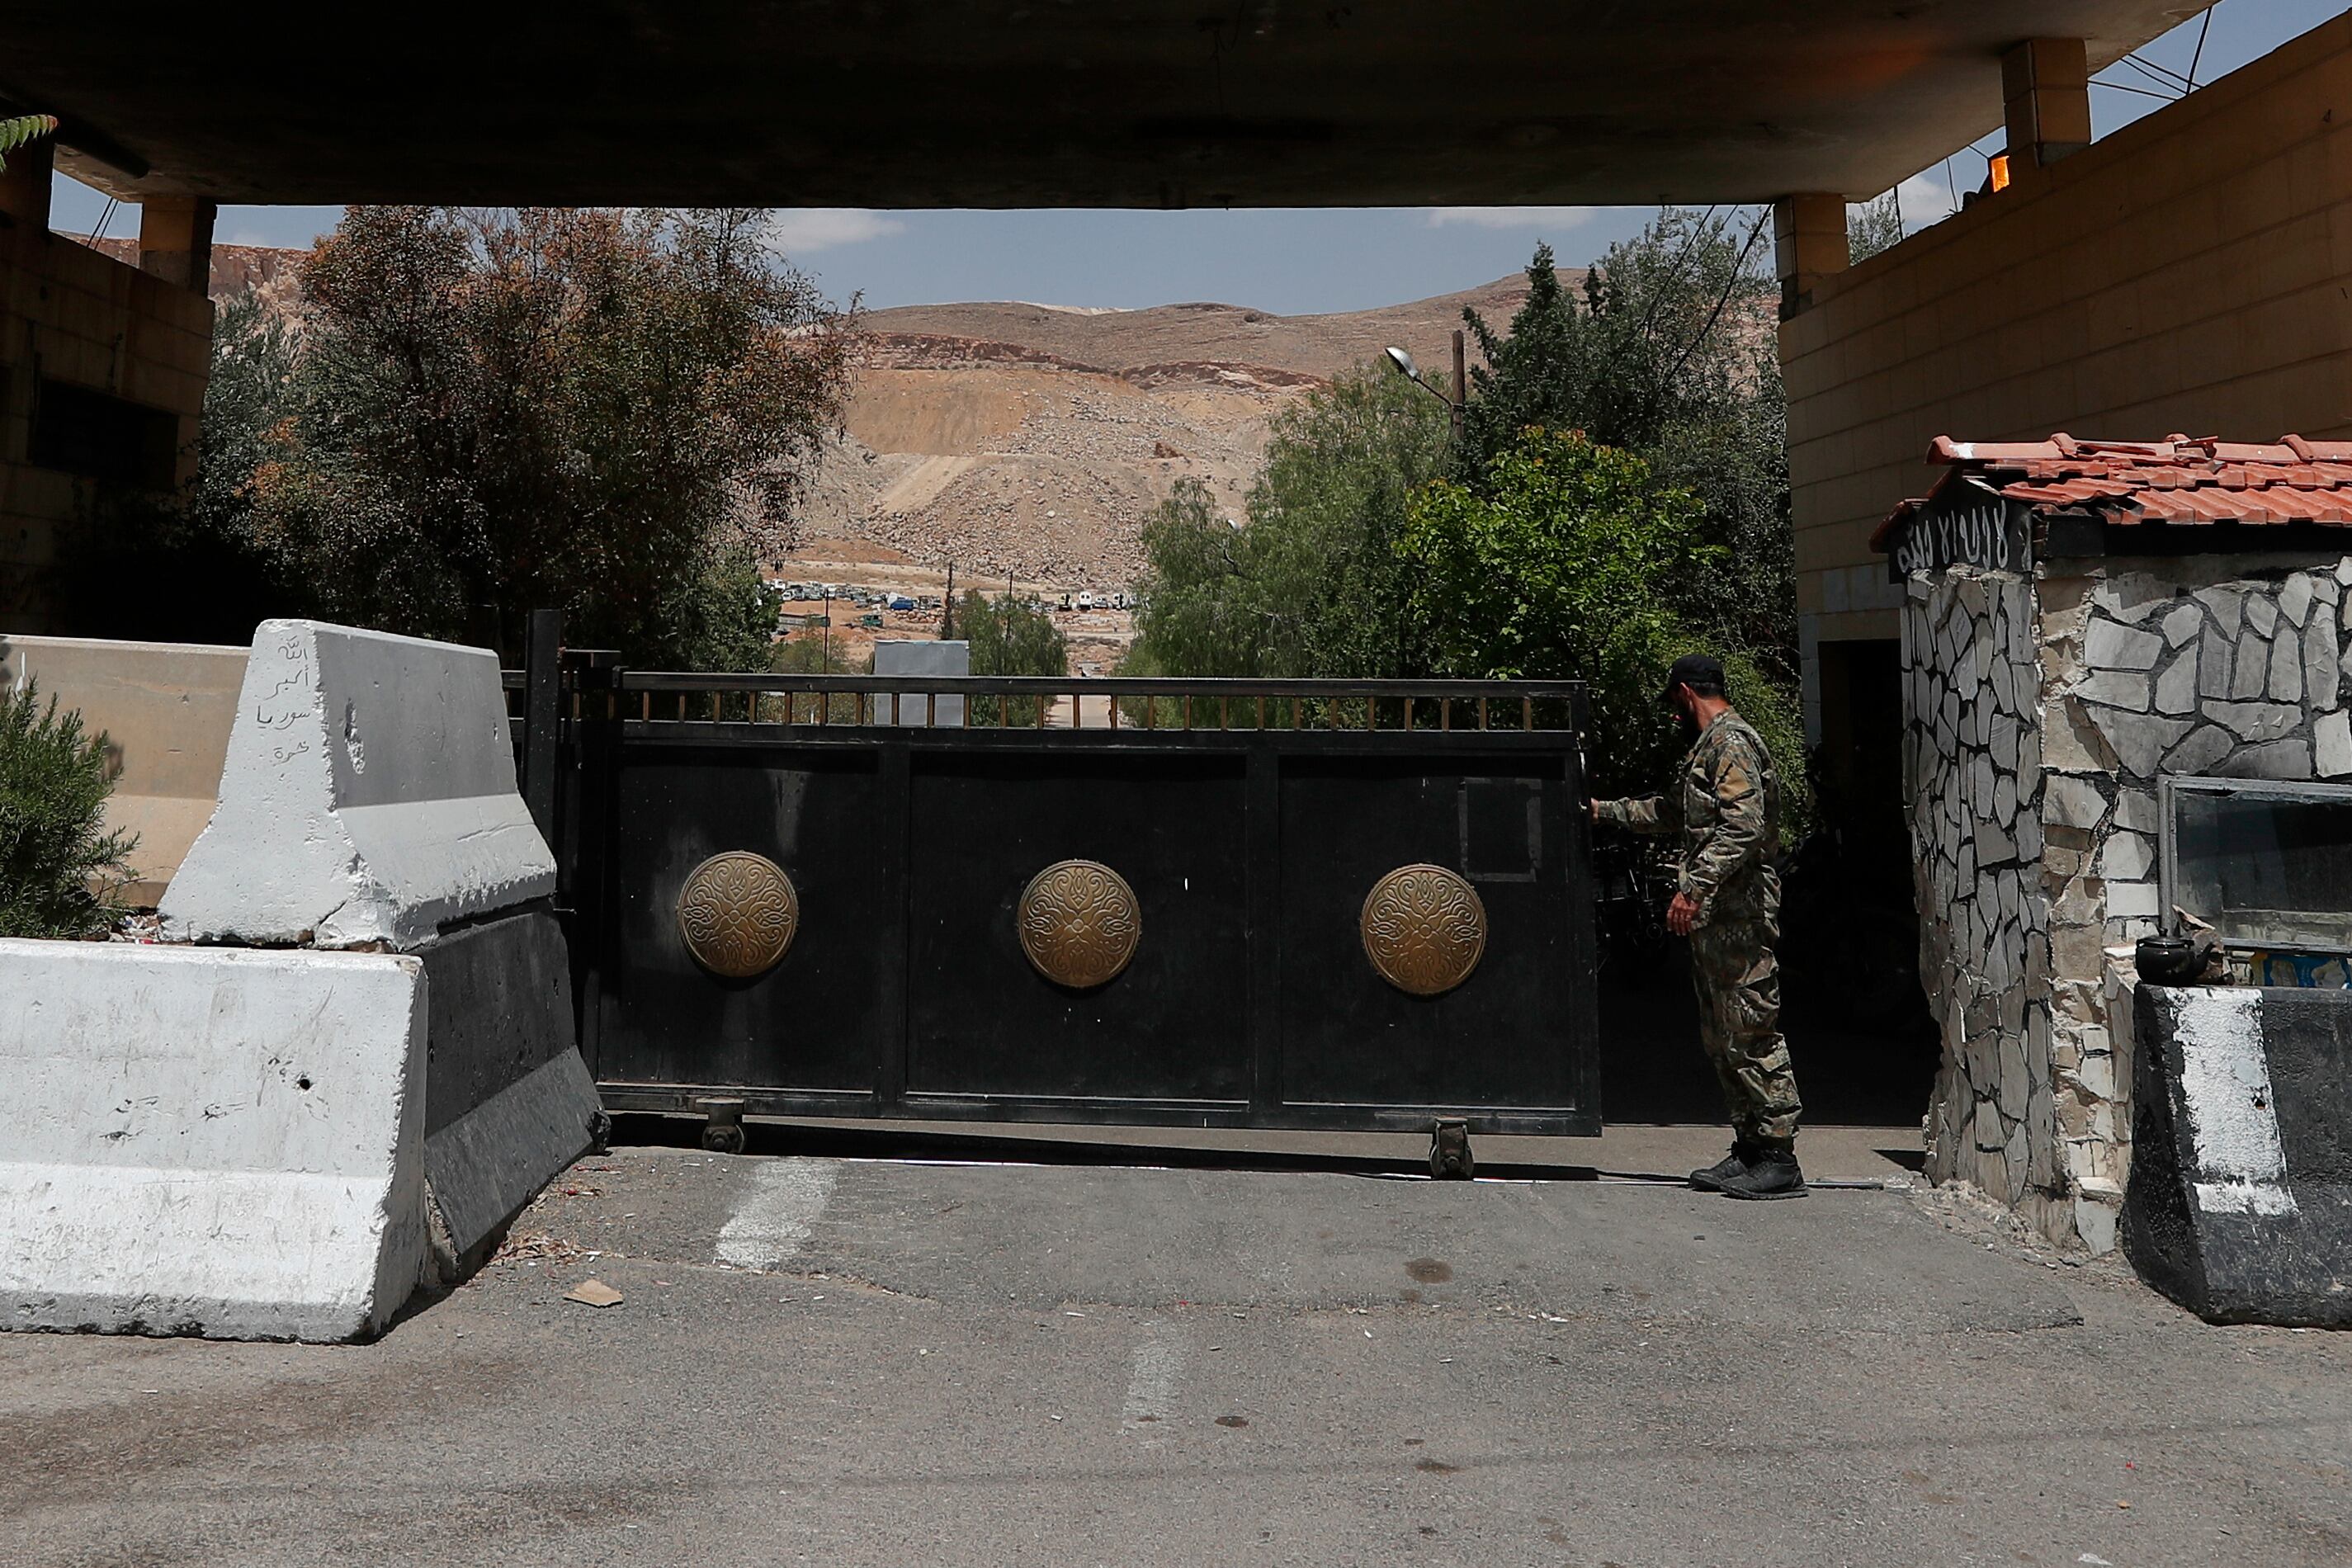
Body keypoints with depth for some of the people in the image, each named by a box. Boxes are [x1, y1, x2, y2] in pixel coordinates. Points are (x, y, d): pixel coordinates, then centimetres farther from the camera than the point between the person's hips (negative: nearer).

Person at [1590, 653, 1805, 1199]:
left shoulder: (1732, 743, -11)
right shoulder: (1708, 747, 21)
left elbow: (1742, 829, -23)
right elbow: (1671, 811, 35)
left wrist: (1694, 888, -26)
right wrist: (1602, 810, 36)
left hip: (1738, 913, -11)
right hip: (1714, 915, 11)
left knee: (1750, 1033, -8)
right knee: (1722, 1037, 12)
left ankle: (1779, 1159, -4)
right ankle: (1749, 1149, 18)